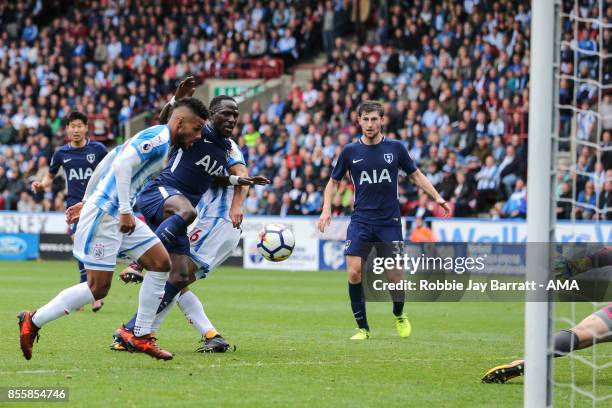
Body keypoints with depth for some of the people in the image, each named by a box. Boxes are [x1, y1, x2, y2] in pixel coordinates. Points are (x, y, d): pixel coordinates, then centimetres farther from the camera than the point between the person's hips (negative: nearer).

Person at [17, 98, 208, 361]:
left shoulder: (157, 140, 17)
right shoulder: (158, 138, -13)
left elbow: (106, 162, 22)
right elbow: (121, 165, -25)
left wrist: (87, 202, 26)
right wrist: (125, 211, -23)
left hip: (119, 214, 10)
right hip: (105, 214, -10)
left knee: (161, 263, 4)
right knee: (98, 288, -8)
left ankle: (141, 336, 9)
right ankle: (33, 322, 5)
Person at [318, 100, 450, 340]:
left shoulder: (395, 148, 1)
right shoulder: (350, 151, 2)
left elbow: (415, 175, 12)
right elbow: (334, 182, 12)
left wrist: (437, 197, 2)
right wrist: (326, 209, -2)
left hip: (389, 221, 0)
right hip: (361, 221, 0)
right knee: (354, 273, -12)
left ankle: (399, 315, 28)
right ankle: (363, 328, 2)